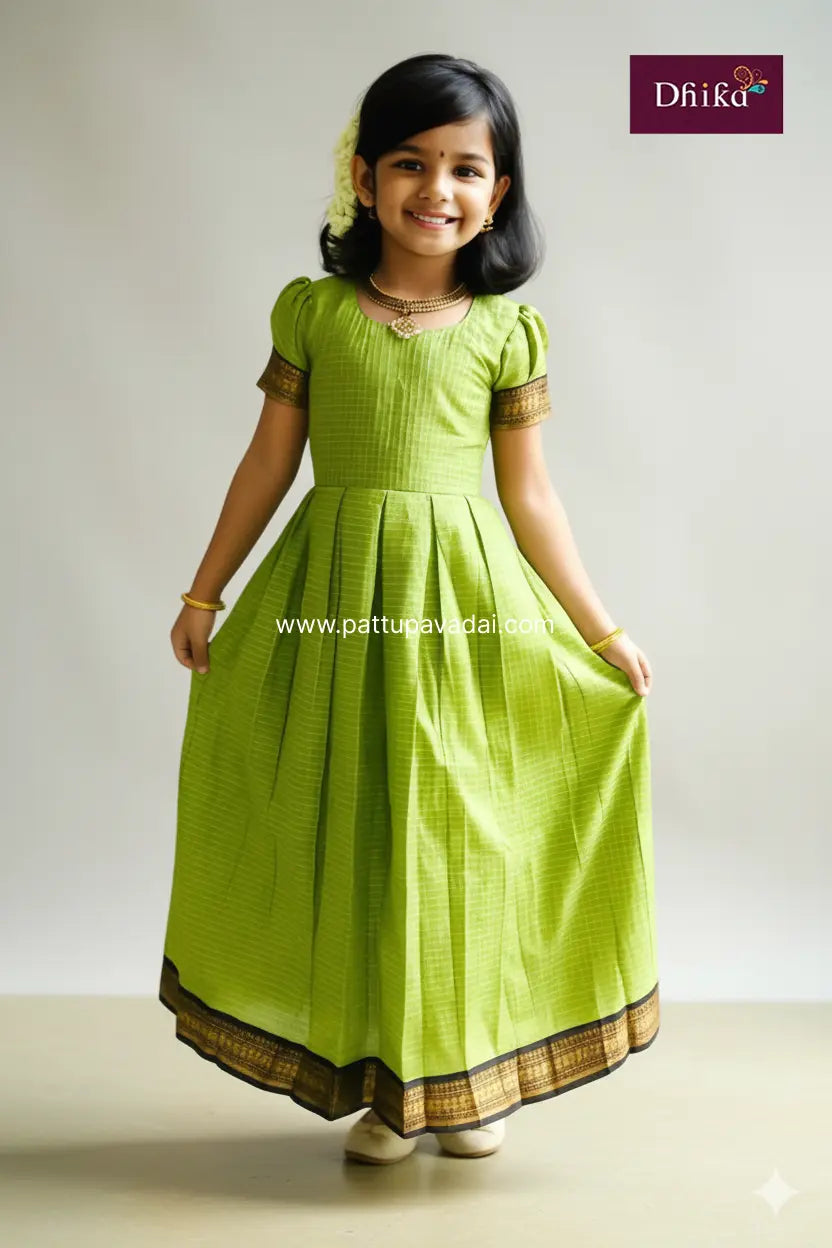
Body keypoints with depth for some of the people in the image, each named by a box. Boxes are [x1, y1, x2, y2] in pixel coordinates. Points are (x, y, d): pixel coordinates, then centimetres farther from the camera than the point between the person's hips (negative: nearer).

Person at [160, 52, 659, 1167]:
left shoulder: (507, 330, 1)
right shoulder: (312, 309, 2)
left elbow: (530, 494, 4)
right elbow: (270, 460, 7)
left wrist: (605, 633, 3)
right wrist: (206, 592, 8)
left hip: (469, 595, 0)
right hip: (339, 589, 1)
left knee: (465, 830, 8)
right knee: (352, 831, 7)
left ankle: (474, 1073, 26)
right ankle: (382, 1082, 23)